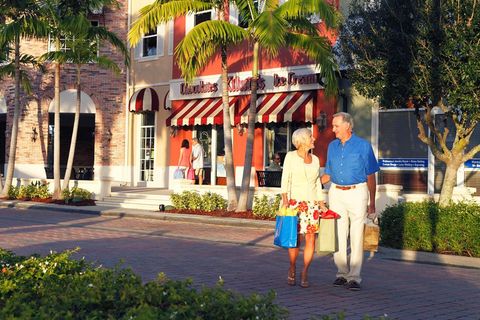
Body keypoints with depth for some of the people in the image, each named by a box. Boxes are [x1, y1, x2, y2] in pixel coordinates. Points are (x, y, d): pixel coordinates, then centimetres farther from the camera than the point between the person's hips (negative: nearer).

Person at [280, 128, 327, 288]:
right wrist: (285, 199, -13)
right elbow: (285, 180, -2)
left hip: (312, 204, 4)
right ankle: (292, 270, 16)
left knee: (311, 238, -5)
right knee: (295, 238, -4)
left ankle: (305, 273, 4)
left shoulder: (315, 159, 14)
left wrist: (321, 203, 12)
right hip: (295, 201, -3)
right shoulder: (291, 157, 2)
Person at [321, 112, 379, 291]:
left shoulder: (363, 146, 0)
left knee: (356, 236, -4)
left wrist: (372, 202, -4)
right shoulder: (332, 146, 12)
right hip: (336, 194, 4)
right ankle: (342, 273, 14)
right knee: (338, 235, 5)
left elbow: (371, 176, 0)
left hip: (357, 193, -4)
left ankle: (354, 277, -1)